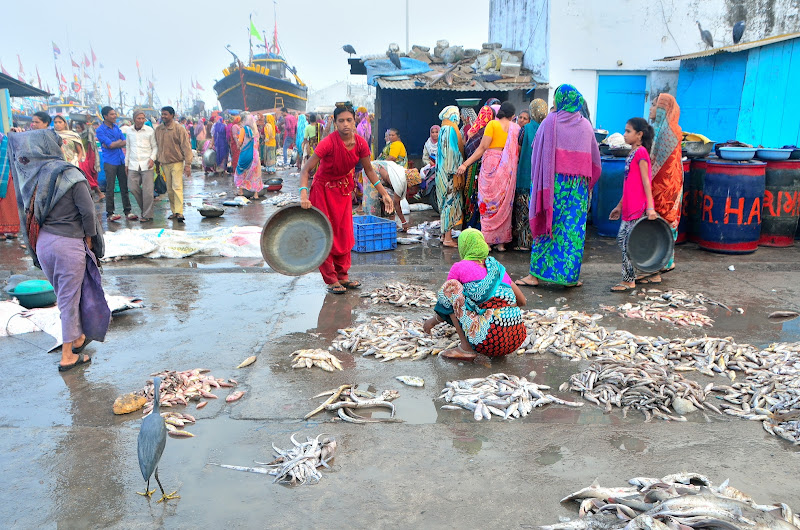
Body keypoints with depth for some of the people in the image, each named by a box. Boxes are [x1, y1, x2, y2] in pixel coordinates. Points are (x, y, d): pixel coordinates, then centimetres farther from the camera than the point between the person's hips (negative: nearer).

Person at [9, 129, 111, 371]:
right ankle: (67, 356, 13)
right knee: (69, 297, 5)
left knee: (64, 295, 22)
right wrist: (90, 238, -1)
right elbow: (88, 211, -13)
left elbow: (26, 208, 4)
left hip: (42, 242, 5)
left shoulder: (30, 175, 3)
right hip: (69, 244, -5)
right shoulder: (69, 175, -13)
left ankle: (77, 337, 39)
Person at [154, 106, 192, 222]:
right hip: (164, 164, 5)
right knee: (169, 190, 8)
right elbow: (157, 146, 17)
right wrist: (157, 160, 12)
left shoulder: (179, 129, -6)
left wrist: (188, 164, -14)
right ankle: (174, 211, 16)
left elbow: (186, 147, -8)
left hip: (177, 162, -5)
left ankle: (179, 212, -16)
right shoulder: (158, 130, 8)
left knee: (177, 187, -14)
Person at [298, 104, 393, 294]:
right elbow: (306, 169, -27)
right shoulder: (329, 143, -27)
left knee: (344, 234, 8)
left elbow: (369, 170, 2)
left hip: (344, 189, 5)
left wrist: (384, 194, -2)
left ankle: (342, 275, 21)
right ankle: (331, 280, 8)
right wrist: (303, 195, -41)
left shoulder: (360, 143, -11)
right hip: (324, 189, -5)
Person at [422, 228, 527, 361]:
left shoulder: (460, 267, 4)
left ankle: (466, 349, 2)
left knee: (450, 287, 3)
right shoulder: (497, 266, 18)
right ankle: (498, 351, 13)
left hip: (489, 339, -6)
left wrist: (433, 321, 35)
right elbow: (522, 301, 24)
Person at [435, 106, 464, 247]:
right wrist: (455, 173, -20)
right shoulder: (450, 130, -13)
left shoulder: (444, 130, 15)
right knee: (451, 201, -7)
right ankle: (447, 238, -6)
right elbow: (452, 152, -19)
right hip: (450, 172, -10)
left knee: (447, 202, 13)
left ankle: (445, 234, 18)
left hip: (444, 171, 10)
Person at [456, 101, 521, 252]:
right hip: (508, 169, 3)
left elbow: (482, 148, -8)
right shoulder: (516, 128, 8)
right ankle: (501, 242, 13)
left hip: (491, 165, -3)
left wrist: (466, 164, -5)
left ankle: (488, 241, 2)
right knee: (504, 203, 9)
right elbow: (518, 151, 6)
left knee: (488, 203, 3)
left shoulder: (492, 124, -2)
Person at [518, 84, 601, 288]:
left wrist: (540, 181, 6)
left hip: (553, 182, -2)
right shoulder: (586, 126, 6)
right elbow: (595, 159, 12)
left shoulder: (550, 121, -4)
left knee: (547, 226, 3)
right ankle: (570, 276, 9)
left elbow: (537, 154, -3)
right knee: (574, 229, 6)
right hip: (578, 186, 2)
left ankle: (536, 273, 5)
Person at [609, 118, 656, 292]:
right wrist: (620, 206, 24)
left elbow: (645, 182, -16)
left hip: (639, 208, -9)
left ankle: (629, 281, 3)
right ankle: (629, 276, 23)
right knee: (621, 239, 12)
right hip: (629, 207, 9)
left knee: (628, 243, -6)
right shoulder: (633, 153, 16)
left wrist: (650, 207, -21)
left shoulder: (640, 152, -11)